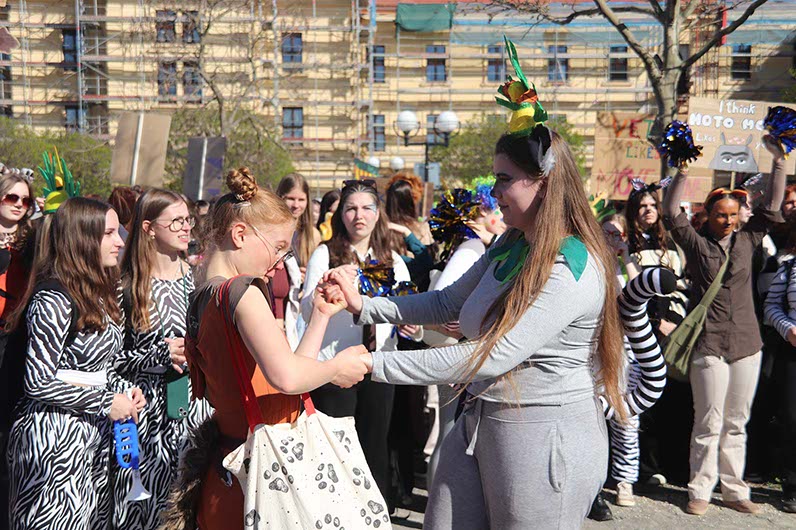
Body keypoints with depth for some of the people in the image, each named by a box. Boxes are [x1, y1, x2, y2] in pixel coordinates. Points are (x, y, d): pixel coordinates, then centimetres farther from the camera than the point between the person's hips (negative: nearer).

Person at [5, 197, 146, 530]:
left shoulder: (97, 291, 10)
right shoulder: (54, 298, -17)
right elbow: (38, 382, -19)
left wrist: (122, 392, 2)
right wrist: (106, 402, -16)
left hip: (93, 434, 8)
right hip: (55, 438, -8)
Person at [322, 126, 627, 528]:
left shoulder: (571, 268, -22)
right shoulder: (510, 246, 5)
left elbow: (494, 356, -29)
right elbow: (449, 303, 13)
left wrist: (376, 364, -28)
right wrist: (363, 306, 2)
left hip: (544, 436, -8)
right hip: (480, 420, 8)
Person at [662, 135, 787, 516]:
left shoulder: (747, 240, 10)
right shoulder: (697, 243, 0)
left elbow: (772, 207, 9)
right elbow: (672, 214, -6)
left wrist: (779, 162, 4)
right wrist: (683, 173, -11)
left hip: (746, 343, 4)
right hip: (709, 345, -4)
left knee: (736, 423, 12)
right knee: (708, 424, 0)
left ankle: (733, 490, 23)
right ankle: (700, 491, 11)